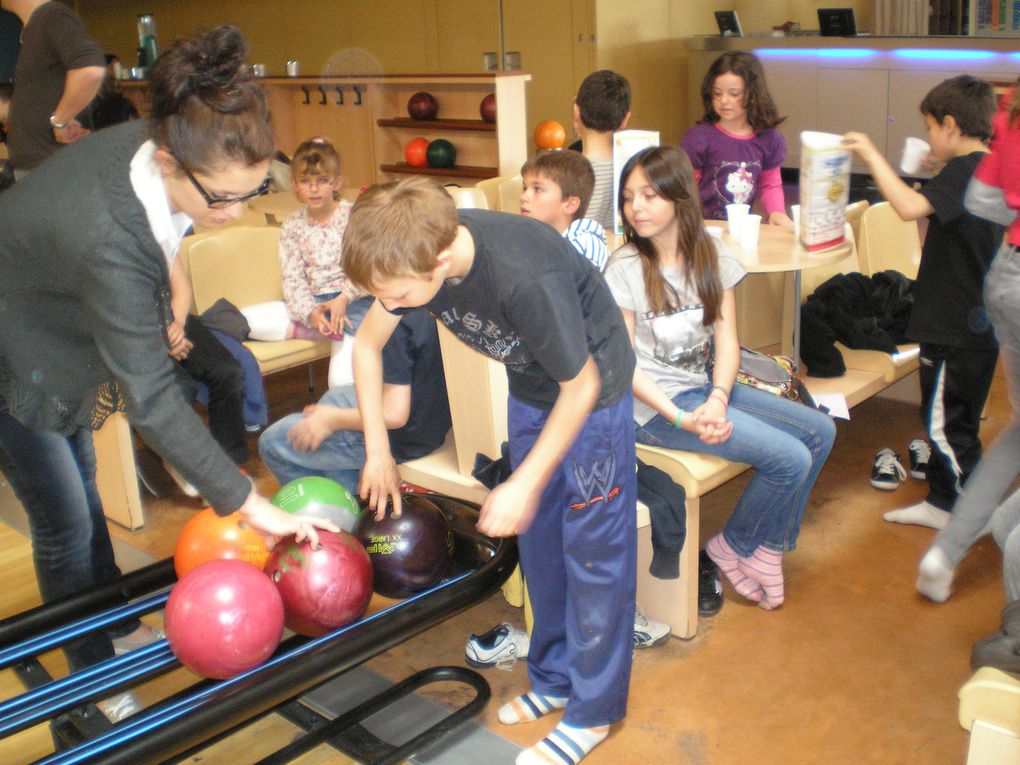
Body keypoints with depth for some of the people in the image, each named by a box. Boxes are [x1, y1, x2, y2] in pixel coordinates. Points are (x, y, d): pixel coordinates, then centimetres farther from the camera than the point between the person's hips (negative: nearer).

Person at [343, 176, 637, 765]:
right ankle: (554, 677, 32)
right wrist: (378, 450, 1)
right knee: (537, 537, 14)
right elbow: (367, 344, -1)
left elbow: (580, 387, -25)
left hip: (591, 385, -7)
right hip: (530, 385, 7)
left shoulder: (526, 280, -41)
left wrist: (524, 486, -21)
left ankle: (594, 710, 16)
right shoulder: (418, 251, -20)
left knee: (592, 545, 0)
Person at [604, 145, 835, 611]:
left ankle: (769, 547, 13)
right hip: (656, 403, -7)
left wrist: (717, 398, -20)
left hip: (708, 386, 7)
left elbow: (726, 340, -1)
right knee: (790, 459, -17)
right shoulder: (625, 268, -11)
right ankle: (732, 549, 8)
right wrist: (681, 418, -26)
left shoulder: (711, 255, 3)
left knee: (820, 431, 0)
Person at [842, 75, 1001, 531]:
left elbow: (911, 206, -35)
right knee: (951, 420, 19)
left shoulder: (964, 171, -20)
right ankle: (942, 502, 32)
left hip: (955, 327, -10)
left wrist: (873, 157, -27)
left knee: (945, 424, 0)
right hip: (979, 321, 10)